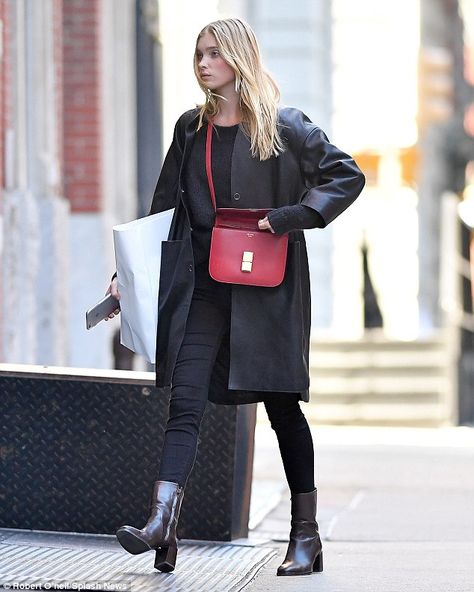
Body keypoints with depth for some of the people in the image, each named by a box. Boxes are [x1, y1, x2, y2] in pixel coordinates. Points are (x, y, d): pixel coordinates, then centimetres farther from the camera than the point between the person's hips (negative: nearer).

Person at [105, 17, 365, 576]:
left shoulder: (283, 126, -3)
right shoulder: (191, 128, 11)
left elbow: (347, 175, -4)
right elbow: (165, 208, 16)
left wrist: (290, 217, -15)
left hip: (267, 288, -3)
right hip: (201, 286, 4)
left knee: (281, 404, 4)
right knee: (185, 400, -10)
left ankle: (306, 535, 14)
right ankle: (162, 524, -19)